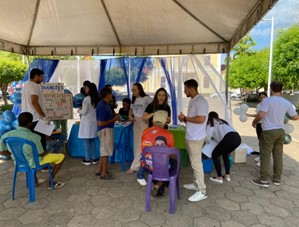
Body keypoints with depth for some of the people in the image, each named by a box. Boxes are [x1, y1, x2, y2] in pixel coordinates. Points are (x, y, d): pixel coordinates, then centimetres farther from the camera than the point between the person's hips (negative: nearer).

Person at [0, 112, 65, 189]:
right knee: (61, 156, 7)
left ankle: (34, 180, 38)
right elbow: (42, 154, -17)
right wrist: (46, 152, 7)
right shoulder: (33, 137, -28)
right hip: (33, 163, -6)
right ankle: (50, 182, 14)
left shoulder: (7, 135, -13)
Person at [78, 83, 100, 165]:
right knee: (93, 140, 13)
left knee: (86, 141, 2)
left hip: (87, 121, -7)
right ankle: (94, 158, 19)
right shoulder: (96, 99, 7)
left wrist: (79, 111, 6)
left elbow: (84, 111, -15)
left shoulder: (87, 98, -14)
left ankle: (87, 159, 8)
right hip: (94, 121, 7)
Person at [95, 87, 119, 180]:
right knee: (106, 151, -1)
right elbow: (100, 123, -23)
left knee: (104, 151, 18)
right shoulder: (102, 106, -21)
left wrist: (114, 116, 6)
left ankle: (100, 170, 29)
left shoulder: (105, 104, 9)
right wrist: (114, 119, -16)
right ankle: (103, 173, 11)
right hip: (105, 130, -10)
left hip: (107, 130, 10)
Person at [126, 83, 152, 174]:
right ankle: (139, 164, 21)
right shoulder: (134, 99, 12)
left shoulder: (146, 98, -10)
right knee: (136, 145, 10)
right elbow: (131, 109, 23)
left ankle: (134, 167, -2)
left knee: (141, 145, -7)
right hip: (136, 123, 8)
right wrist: (130, 115, 5)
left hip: (144, 122, -8)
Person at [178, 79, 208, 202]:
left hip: (196, 137, -10)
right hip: (190, 136, 10)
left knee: (196, 163, -4)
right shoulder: (193, 100, 13)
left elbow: (200, 119, -27)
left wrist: (185, 118, -17)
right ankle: (196, 184, 33)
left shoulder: (200, 101, -19)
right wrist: (184, 118, 3)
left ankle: (202, 191, 7)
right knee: (193, 162, 19)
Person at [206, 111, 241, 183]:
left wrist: (207, 142, 27)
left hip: (229, 138, -7)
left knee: (215, 155, 12)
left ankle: (219, 178, 12)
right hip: (237, 137, 7)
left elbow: (207, 138, 4)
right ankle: (227, 175, 30)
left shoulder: (211, 124, 14)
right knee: (225, 154, 30)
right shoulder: (222, 121, 34)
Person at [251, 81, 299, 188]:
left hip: (268, 131, -6)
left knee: (265, 156, 1)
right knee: (278, 155, 14)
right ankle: (277, 179, 24)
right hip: (281, 131, 6)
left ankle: (264, 180, 6)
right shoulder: (286, 103, 3)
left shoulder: (267, 100, -15)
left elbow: (261, 115, -24)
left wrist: (254, 122, -5)